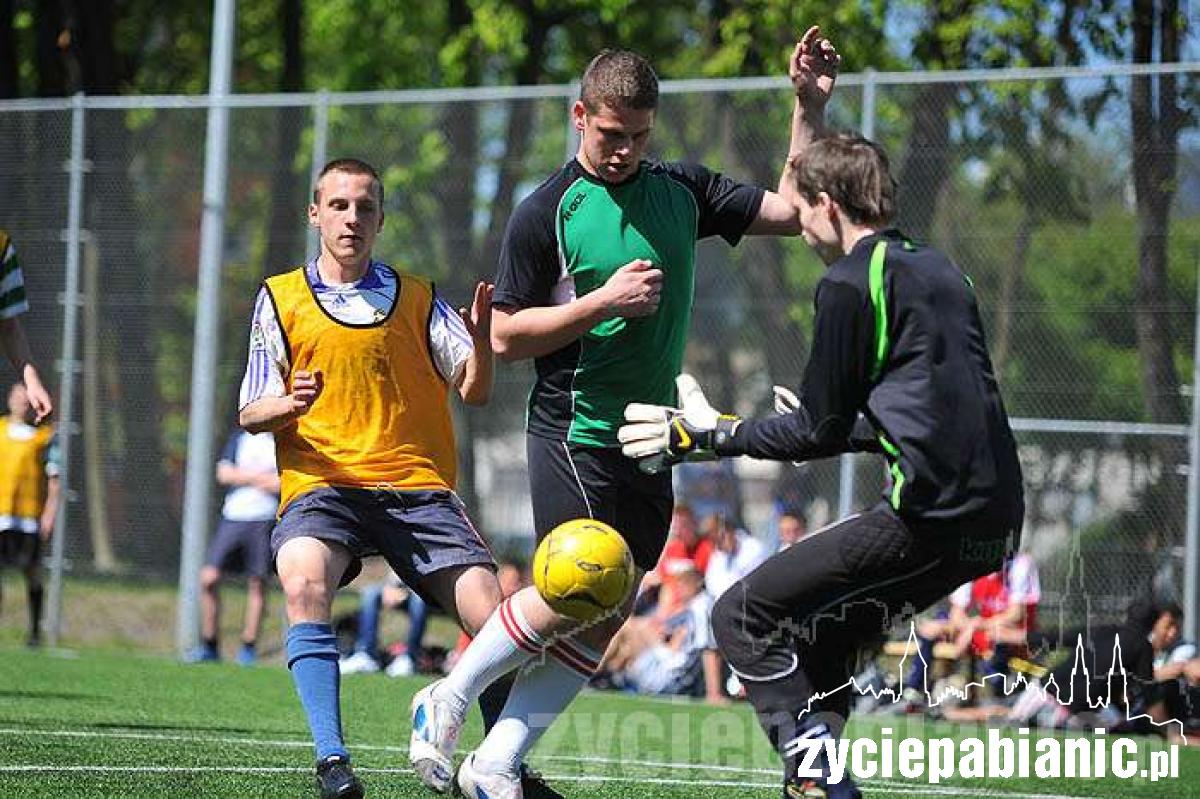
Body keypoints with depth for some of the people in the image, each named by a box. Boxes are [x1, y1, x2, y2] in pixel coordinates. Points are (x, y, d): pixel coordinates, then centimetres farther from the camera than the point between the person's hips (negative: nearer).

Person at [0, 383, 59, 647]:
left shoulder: (46, 436, 3)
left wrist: (50, 512, -7)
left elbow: (54, 478, 2)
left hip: (31, 513, -2)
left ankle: (35, 630, 17)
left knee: (32, 572, 5)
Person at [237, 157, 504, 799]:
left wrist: (479, 339, -16)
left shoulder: (417, 298, 15)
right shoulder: (280, 299, 12)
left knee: (490, 616, -15)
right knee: (303, 578, -34)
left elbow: (473, 390, 6)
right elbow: (250, 414, 9)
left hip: (418, 488, 2)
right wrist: (286, 404, -14)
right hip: (322, 486, -2)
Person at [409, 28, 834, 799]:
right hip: (576, 434, -6)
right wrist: (604, 301, -16)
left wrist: (807, 110, 0)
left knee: (608, 615, 2)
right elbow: (504, 336, -6)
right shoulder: (546, 213, -7)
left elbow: (792, 210, 9)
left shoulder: (682, 190, 8)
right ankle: (448, 700, 6)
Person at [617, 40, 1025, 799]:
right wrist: (825, 427, 40)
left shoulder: (852, 282, -5)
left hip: (929, 519, -9)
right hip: (993, 520, 9)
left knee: (743, 615, -1)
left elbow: (821, 430, -3)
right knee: (822, 631, 24)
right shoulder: (939, 270, 20)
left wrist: (716, 437, 9)